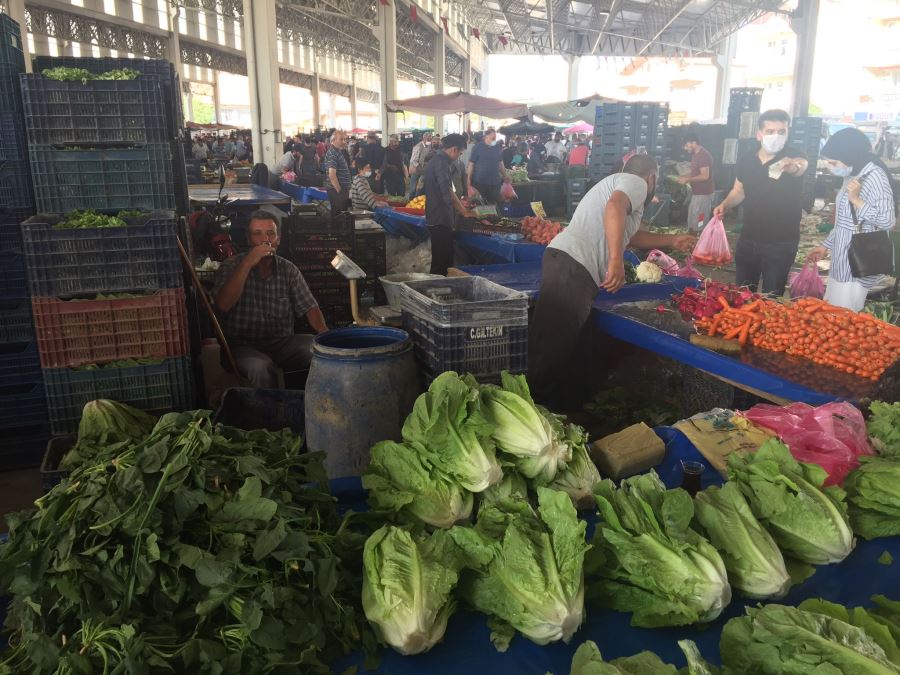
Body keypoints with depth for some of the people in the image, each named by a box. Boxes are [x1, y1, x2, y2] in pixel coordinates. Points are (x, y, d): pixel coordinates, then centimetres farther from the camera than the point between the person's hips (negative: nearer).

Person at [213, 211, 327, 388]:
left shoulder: (288, 269, 7)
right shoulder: (231, 266, -1)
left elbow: (309, 307, 2)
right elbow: (223, 305, -18)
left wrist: (325, 334, -18)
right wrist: (247, 264, -23)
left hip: (283, 343, 3)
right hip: (243, 346, -3)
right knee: (261, 367, -35)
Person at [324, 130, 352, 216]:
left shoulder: (338, 152, 17)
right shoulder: (332, 154, -15)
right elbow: (332, 175, -23)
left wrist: (346, 189, 20)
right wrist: (339, 191, -20)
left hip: (342, 190, 10)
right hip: (336, 191, -10)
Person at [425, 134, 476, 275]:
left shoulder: (435, 160, 17)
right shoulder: (441, 163, -16)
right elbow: (448, 193, -22)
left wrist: (460, 205, 26)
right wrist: (464, 211, -14)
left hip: (435, 219, 11)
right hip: (441, 221, -11)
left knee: (440, 261, 16)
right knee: (442, 263, -8)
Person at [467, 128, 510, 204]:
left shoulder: (497, 148, 9)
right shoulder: (477, 148, -4)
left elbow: (500, 163, 20)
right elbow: (471, 164, -4)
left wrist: (505, 176, 17)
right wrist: (469, 182, -8)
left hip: (495, 183, 4)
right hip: (479, 183, -4)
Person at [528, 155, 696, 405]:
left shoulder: (617, 182, 35)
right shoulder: (637, 183, 4)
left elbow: (629, 234, 46)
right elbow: (614, 207, -19)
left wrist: (672, 241, 52)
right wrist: (616, 261, -27)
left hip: (568, 264, 10)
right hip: (572, 264, -10)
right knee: (553, 347, -12)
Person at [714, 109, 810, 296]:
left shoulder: (794, 156, -11)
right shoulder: (746, 161, 1)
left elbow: (801, 166, -35)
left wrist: (792, 167, -59)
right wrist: (725, 205, -3)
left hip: (781, 243, -4)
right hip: (748, 239, 4)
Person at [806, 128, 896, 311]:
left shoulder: (874, 177, -18)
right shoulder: (852, 175, 10)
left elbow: (887, 221, -22)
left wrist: (856, 200, -25)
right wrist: (826, 245, 20)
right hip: (842, 262, 9)